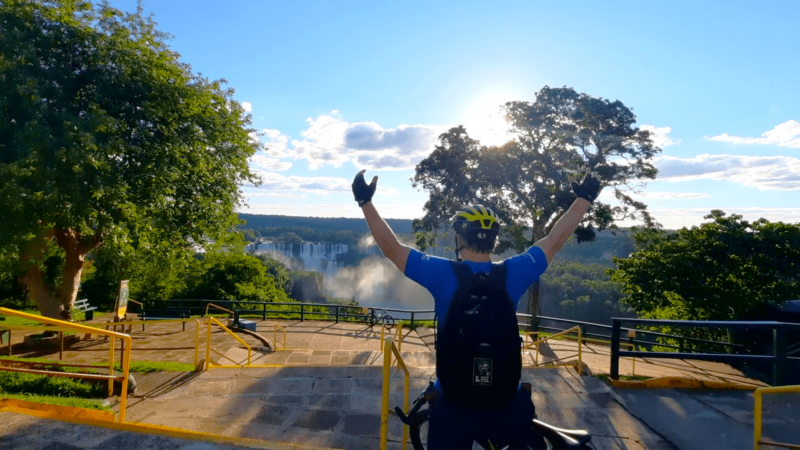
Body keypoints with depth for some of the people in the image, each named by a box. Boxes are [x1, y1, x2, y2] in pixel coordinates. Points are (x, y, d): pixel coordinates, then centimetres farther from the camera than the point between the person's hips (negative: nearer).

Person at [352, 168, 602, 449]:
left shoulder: (444, 274, -15)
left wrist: (365, 202, -5)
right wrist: (585, 198, 13)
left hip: (453, 404, -1)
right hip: (507, 405, 1)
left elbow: (391, 248, -11)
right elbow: (555, 240, 1)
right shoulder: (512, 274, -10)